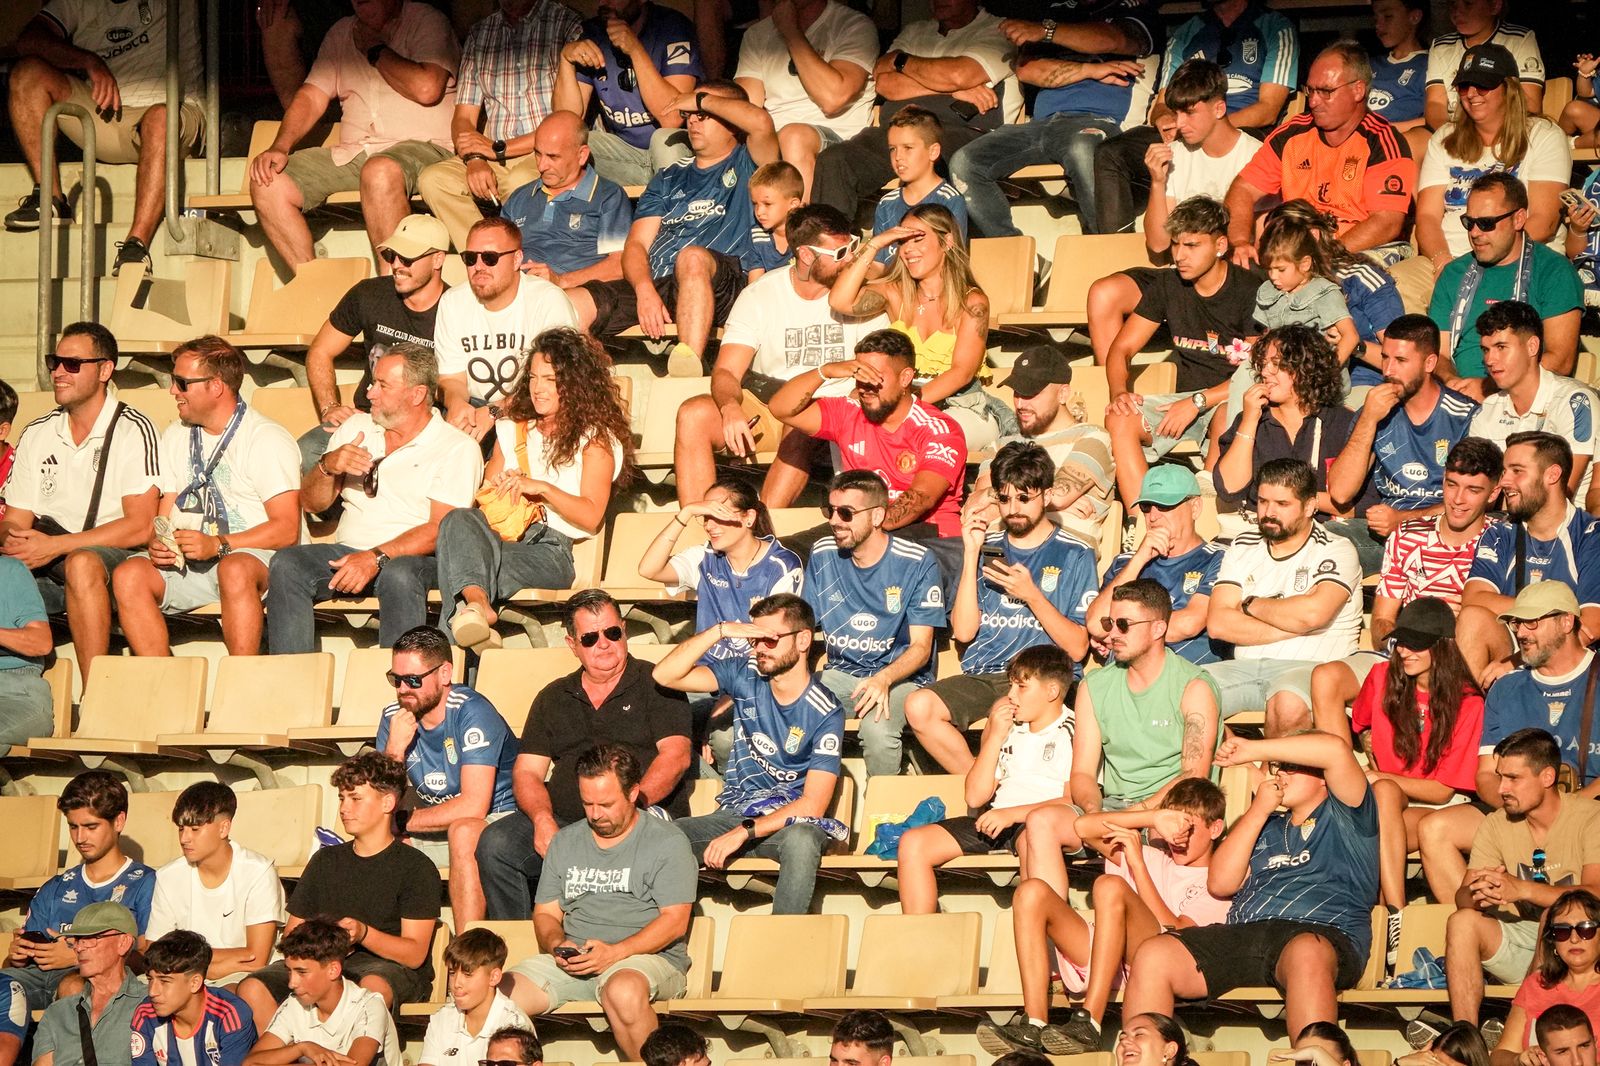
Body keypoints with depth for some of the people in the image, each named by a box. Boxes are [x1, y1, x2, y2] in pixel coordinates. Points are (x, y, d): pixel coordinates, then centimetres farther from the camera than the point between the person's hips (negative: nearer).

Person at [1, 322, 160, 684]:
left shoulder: (134, 431, -2)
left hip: (112, 558, -5)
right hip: (41, 567, 5)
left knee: (82, 563, -38)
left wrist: (55, 545, -18)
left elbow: (140, 527, -10)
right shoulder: (36, 434, 16)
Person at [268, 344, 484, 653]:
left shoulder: (458, 448, 0)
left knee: (398, 575, -39)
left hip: (414, 559, -5)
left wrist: (377, 557, -24)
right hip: (348, 552, 5)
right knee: (286, 564, -24)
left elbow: (440, 530, -11)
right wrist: (328, 466, -5)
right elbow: (311, 504, 17)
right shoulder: (355, 428, 18)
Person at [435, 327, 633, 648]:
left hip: (551, 549, -4)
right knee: (457, 520, -37)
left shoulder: (595, 439, 11)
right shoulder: (513, 429, 29)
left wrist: (541, 488, -14)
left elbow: (591, 517, -1)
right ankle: (477, 603, -65)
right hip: (500, 536, 4)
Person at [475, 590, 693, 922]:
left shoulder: (654, 686, 10)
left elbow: (676, 756, -3)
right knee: (495, 844, -23)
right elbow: (526, 771, 15)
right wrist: (542, 818, -8)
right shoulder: (553, 698, 22)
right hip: (561, 821, 4)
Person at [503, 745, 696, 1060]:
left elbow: (675, 921, -6)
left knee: (624, 990, -41)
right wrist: (557, 945, -5)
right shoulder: (565, 841, 19)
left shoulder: (667, 842, 2)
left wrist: (615, 952, -18)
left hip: (648, 956, -4)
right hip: (573, 960, 4)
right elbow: (545, 913, 19)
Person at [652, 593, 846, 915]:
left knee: (801, 840, -41)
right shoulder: (746, 676, 3)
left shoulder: (825, 712, -10)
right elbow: (665, 676, -8)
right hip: (734, 812, 4)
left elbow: (813, 804, -17)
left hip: (791, 819, -4)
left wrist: (743, 833, -25)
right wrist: (720, 631, -19)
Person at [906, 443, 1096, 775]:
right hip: (982, 676, 4)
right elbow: (963, 632, 5)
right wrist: (971, 554, 1)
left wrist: (1031, 595, -10)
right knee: (918, 706, -26)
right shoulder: (986, 546, 16)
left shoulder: (1074, 555, 6)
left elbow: (1078, 648, -1)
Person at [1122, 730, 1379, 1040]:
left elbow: (1335, 750, -4)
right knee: (1152, 955, -19)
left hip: (1320, 935, -5)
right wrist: (1258, 811, 14)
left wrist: (1252, 749, 1)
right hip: (1243, 933, 5)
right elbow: (1220, 883, 18)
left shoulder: (1345, 816, 16)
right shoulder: (1270, 828, 34)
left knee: (1307, 953, -44)